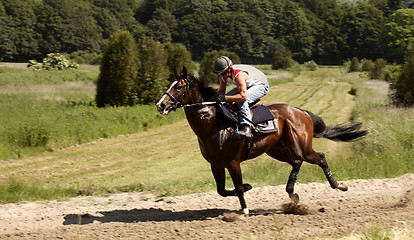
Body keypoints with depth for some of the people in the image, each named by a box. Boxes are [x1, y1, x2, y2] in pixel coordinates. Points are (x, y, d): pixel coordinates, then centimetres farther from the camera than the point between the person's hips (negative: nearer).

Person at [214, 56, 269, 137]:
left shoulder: (238, 75, -40)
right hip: (247, 86, 9)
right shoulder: (223, 75, -13)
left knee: (242, 100, -35)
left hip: (262, 86, -9)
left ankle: (246, 127, -38)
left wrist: (225, 98, -46)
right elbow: (221, 90, 2)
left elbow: (243, 96, -47)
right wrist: (220, 97, -22)